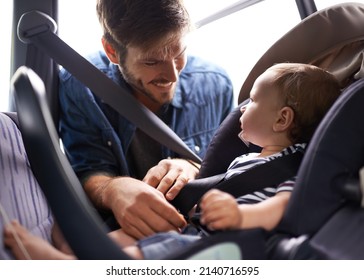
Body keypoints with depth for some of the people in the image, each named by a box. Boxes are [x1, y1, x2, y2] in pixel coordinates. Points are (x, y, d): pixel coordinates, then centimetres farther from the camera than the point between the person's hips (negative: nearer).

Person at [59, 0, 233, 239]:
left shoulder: (215, 84, -7)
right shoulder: (78, 87, -13)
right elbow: (88, 174, -16)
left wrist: (194, 168, -23)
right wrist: (113, 190, -41)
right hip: (114, 230, -1)